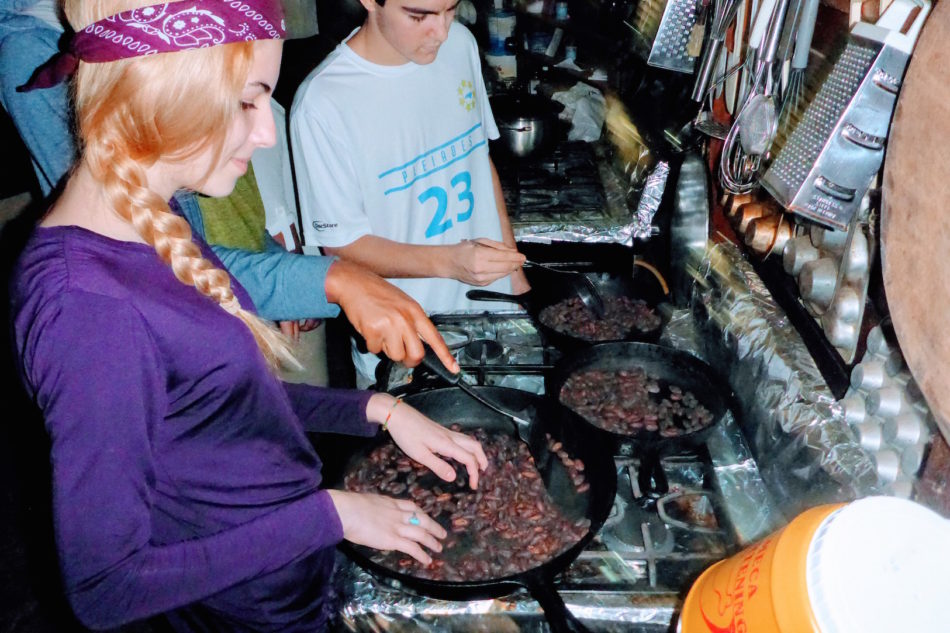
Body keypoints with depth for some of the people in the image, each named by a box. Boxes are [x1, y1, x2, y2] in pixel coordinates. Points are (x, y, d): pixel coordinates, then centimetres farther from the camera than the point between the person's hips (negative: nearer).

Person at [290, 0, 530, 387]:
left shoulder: (460, 43, -2)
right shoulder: (321, 105, -23)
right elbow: (343, 244, -16)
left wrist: (514, 271, 11)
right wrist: (449, 262, -30)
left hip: (493, 312, 6)